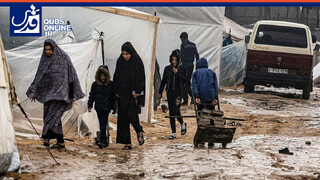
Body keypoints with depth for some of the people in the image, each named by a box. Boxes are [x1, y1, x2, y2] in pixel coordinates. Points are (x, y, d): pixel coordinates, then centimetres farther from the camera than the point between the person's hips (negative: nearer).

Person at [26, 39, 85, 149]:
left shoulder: (63, 58, -5)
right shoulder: (44, 60, 9)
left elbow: (71, 74, -4)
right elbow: (39, 76, 15)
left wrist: (72, 93, -8)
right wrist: (34, 92, 14)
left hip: (60, 91, -6)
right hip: (48, 92, 6)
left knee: (54, 114, -17)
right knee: (51, 115, 3)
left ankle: (46, 137, -25)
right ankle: (60, 142, 6)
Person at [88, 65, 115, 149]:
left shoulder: (111, 84, 2)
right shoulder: (95, 84, 7)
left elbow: (113, 96, 7)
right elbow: (91, 96, 12)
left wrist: (114, 107, 5)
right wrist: (89, 105, 4)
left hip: (106, 107, -3)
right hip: (98, 107, 3)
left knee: (103, 124, -14)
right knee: (101, 124, 7)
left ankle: (102, 141, -18)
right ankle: (105, 141, 16)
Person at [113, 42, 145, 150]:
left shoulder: (137, 62, -5)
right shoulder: (120, 62, 7)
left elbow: (141, 78, -6)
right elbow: (116, 77, 12)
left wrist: (137, 92, -12)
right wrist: (116, 91, 5)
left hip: (133, 94, -4)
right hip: (122, 94, 4)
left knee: (132, 115, -13)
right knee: (123, 118, 0)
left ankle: (139, 131, 19)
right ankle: (127, 143, 4)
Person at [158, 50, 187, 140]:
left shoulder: (181, 68, 1)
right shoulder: (167, 68, 8)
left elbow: (185, 79, -7)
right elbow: (163, 81, 14)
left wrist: (177, 73, -15)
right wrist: (160, 92, 14)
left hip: (178, 92, -3)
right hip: (170, 93, 3)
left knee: (176, 111, -13)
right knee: (171, 112, 3)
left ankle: (182, 124, 18)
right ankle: (173, 133, 7)